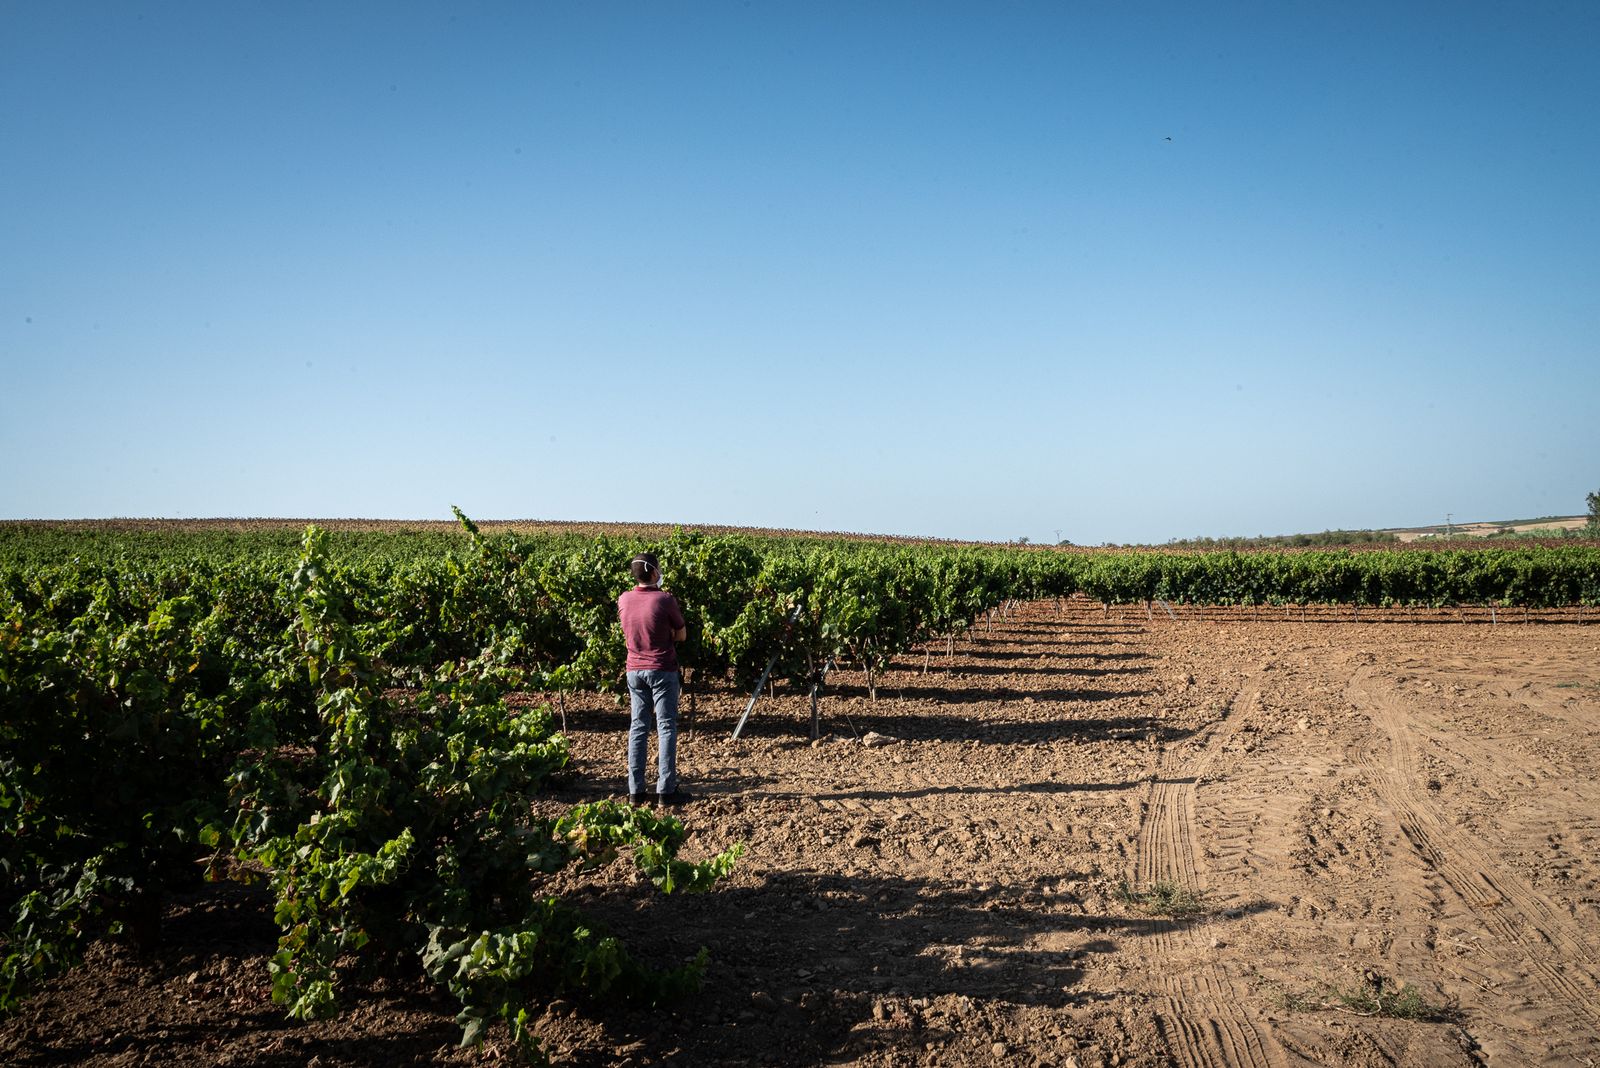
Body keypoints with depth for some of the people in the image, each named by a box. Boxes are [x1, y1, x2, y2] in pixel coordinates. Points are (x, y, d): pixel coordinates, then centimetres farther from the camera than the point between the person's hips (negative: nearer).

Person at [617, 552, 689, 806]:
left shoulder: (623, 600, 0)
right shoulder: (665, 600, -14)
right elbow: (682, 635, -3)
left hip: (634, 670, 5)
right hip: (662, 670, -5)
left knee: (638, 727, 11)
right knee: (666, 728, 2)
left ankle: (635, 790, 12)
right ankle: (666, 790, 1)